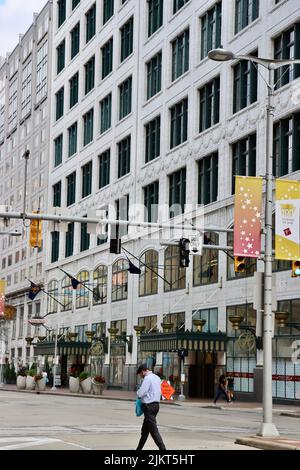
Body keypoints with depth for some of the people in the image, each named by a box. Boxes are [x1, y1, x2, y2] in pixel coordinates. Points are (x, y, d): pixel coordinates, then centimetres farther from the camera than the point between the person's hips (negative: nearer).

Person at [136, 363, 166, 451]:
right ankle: (139, 448, 25)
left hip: (149, 406, -10)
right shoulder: (157, 378, 13)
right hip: (156, 404, 10)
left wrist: (138, 392, 3)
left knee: (153, 430, -9)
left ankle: (163, 448, -14)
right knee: (145, 430, 17)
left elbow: (140, 393, -19)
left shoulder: (147, 378, -15)